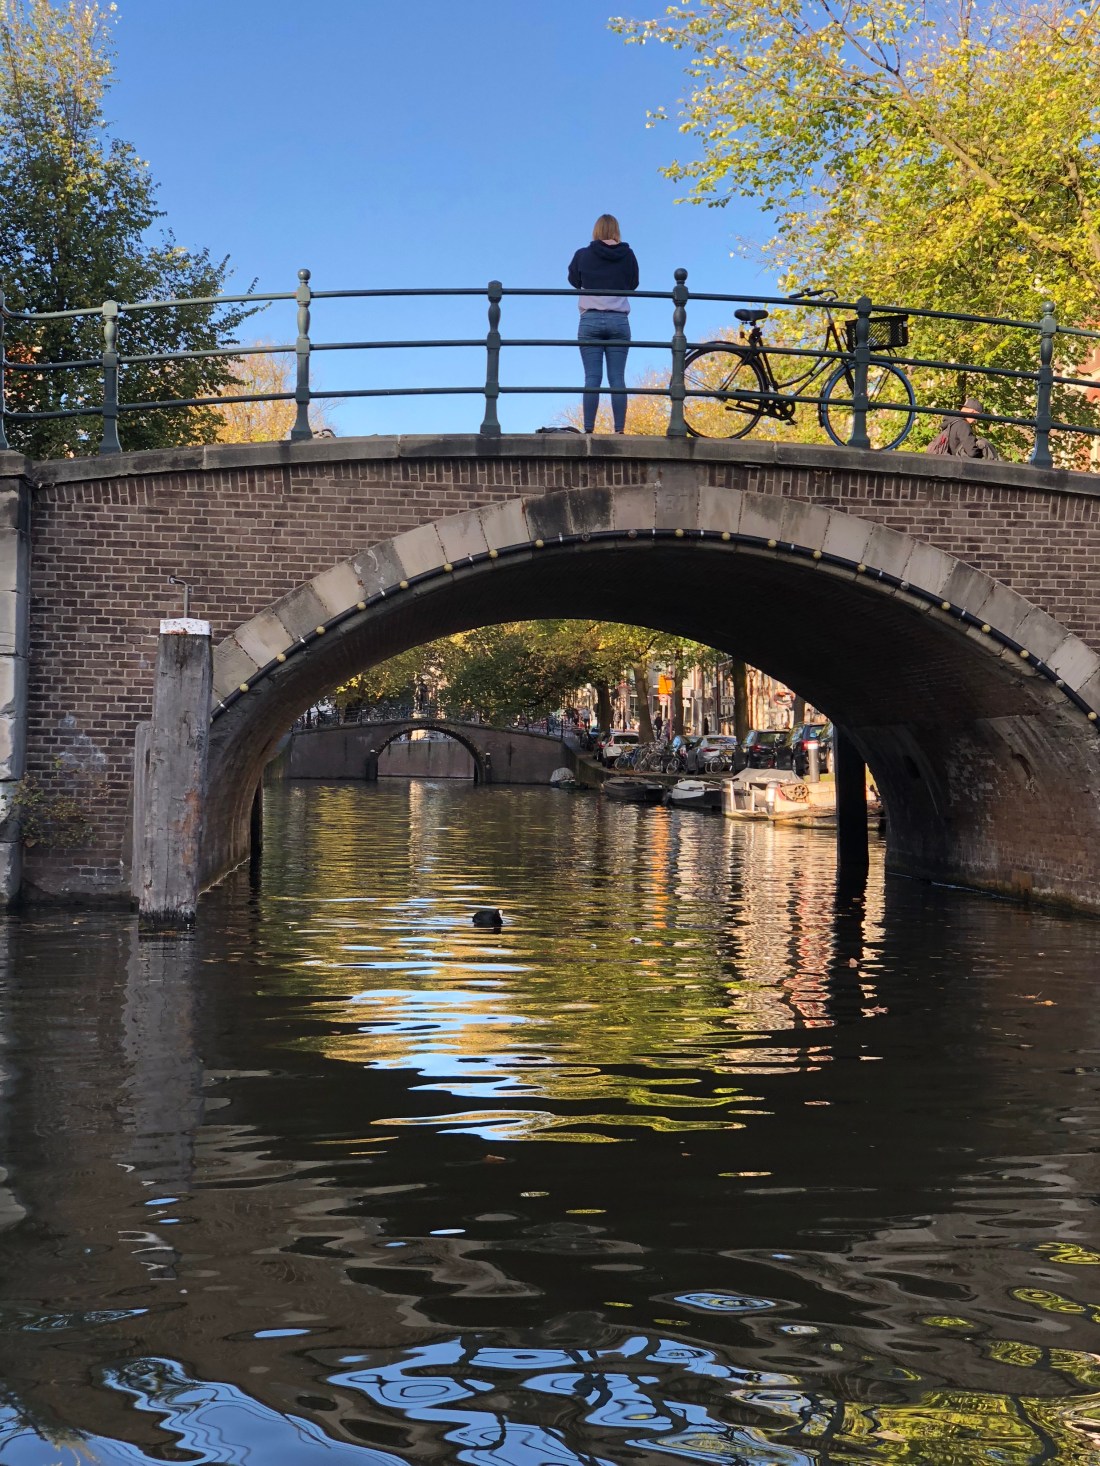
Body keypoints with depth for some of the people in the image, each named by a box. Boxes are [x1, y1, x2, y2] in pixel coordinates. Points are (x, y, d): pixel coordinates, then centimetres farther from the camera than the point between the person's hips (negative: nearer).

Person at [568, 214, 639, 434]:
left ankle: (589, 430, -10)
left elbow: (574, 281, 17)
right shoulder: (627, 255, 3)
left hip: (590, 320, -1)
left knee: (592, 378, -4)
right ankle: (620, 430, -5)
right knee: (617, 378, 0)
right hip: (619, 321, 1)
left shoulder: (582, 255, 0)